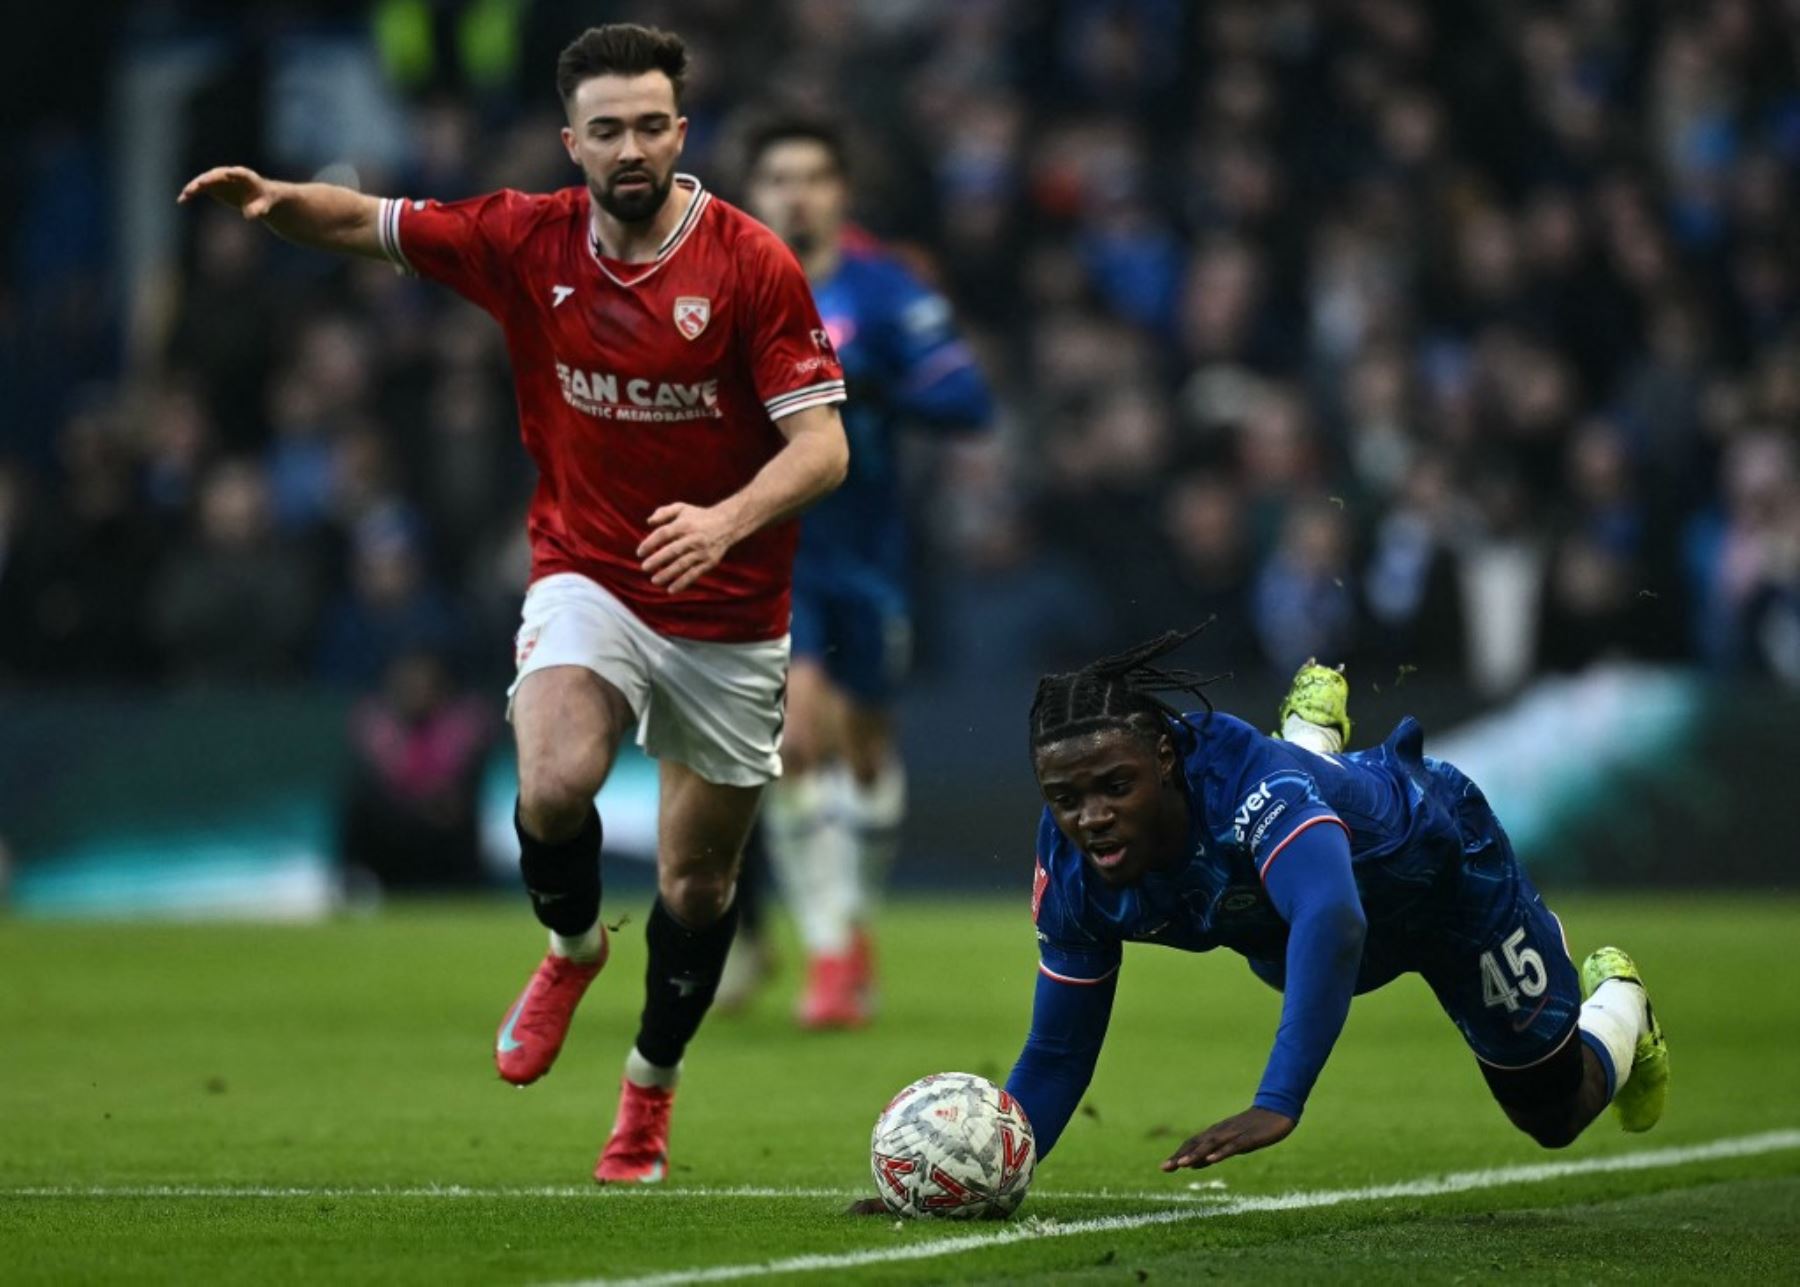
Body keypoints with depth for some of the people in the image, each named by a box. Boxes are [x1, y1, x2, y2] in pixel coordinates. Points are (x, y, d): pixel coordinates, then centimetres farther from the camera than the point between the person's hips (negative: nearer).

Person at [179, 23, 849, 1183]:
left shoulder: (753, 266, -14)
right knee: (555, 785, -27)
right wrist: (279, 200, -17)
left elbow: (821, 445, -16)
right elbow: (369, 224, 5)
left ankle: (652, 1088, 34)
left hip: (728, 614, -1)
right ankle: (572, 947, 7)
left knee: (699, 881, 9)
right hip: (588, 576, 1)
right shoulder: (527, 242, -5)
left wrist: (728, 520, -35)